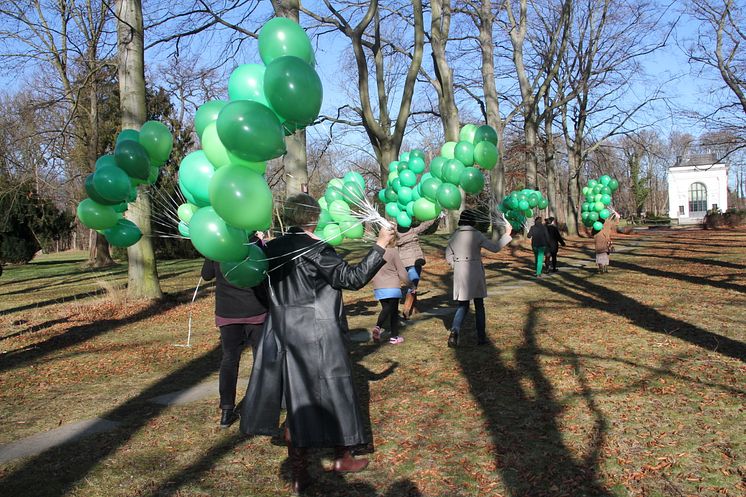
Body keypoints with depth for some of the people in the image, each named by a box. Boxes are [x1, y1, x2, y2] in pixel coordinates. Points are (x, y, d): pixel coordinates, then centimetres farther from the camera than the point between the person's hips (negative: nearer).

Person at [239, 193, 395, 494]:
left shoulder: (273, 249, 2)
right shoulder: (315, 249, -16)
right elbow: (353, 278, -16)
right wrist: (381, 245, -12)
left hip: (283, 333, 6)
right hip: (317, 335, -6)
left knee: (297, 400, 12)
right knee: (334, 393, 11)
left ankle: (298, 472, 17)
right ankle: (343, 458, 27)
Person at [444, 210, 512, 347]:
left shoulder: (454, 235, 2)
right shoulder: (476, 235, -12)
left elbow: (449, 256, 10)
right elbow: (495, 247, -10)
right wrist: (507, 234, -2)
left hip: (459, 274, 3)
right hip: (475, 273, -3)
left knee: (462, 306, 11)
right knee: (479, 306, 13)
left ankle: (454, 331, -13)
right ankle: (481, 337, 17)